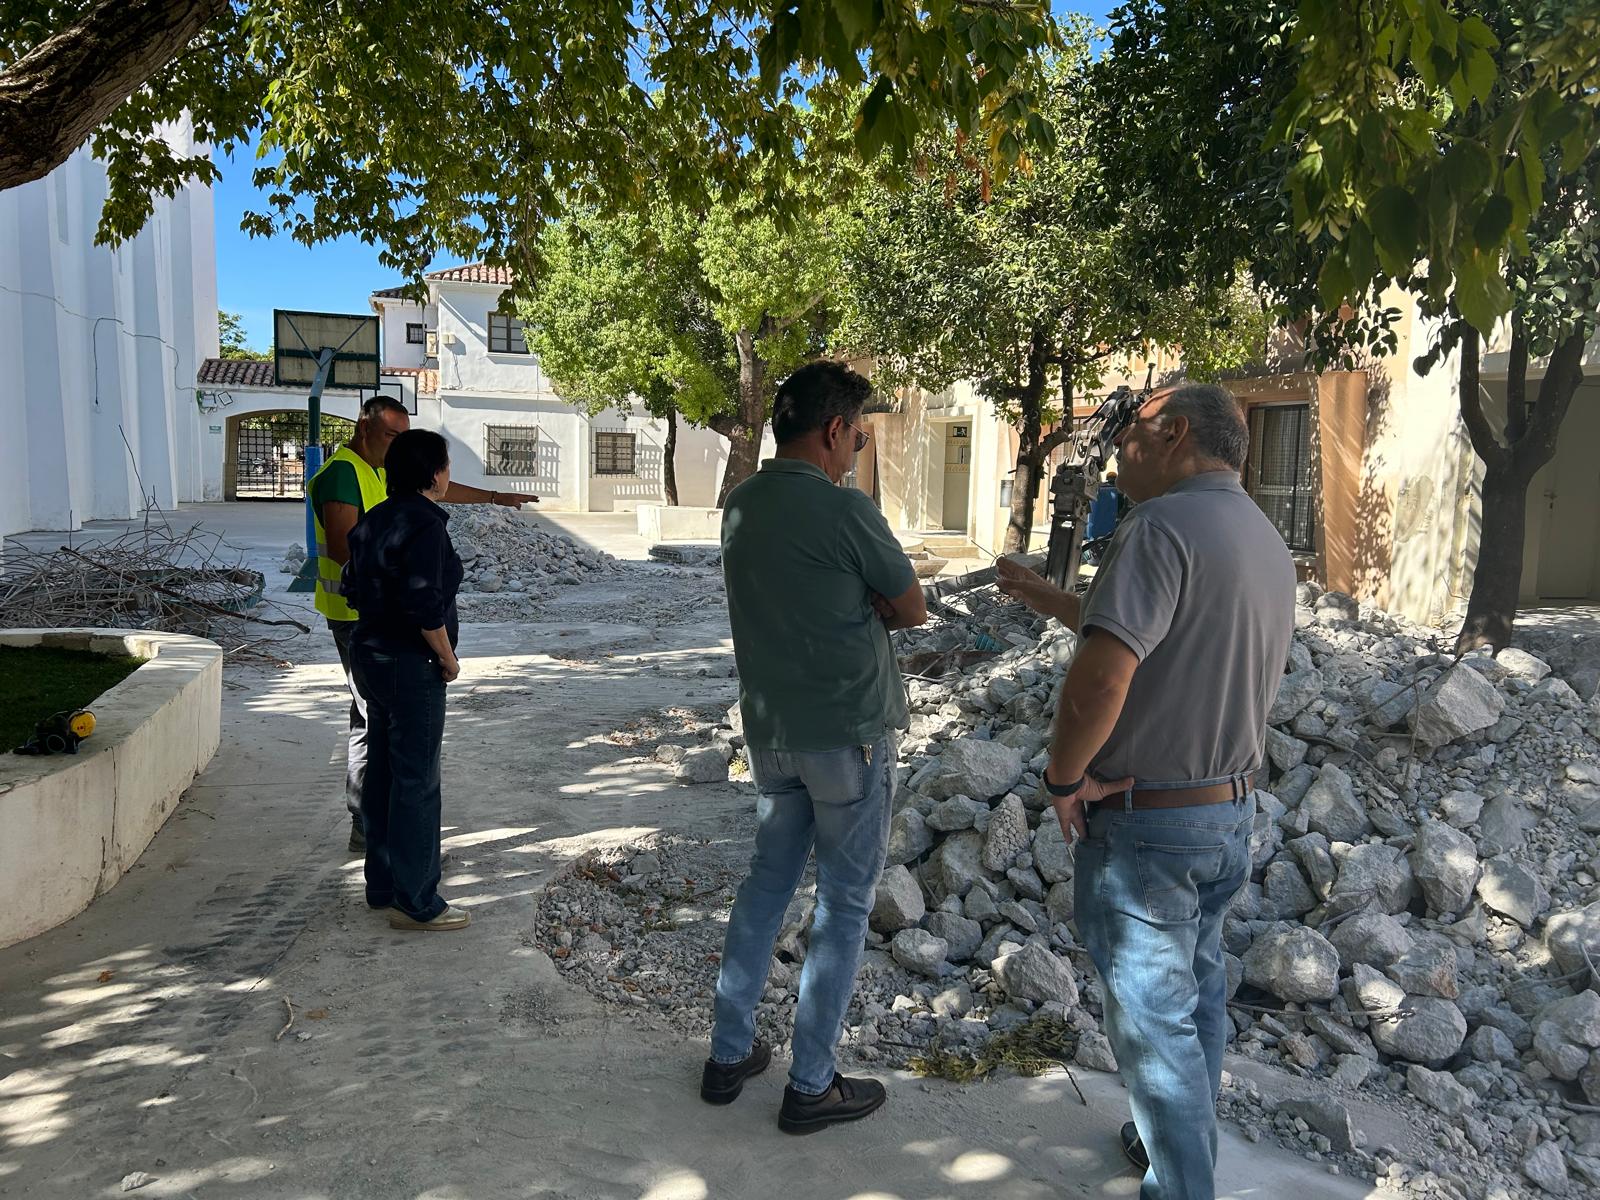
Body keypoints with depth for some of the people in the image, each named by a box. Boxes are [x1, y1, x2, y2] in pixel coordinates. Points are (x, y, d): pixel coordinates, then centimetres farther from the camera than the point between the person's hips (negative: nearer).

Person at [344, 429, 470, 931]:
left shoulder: (374, 519, 10)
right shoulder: (425, 523, -18)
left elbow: (355, 586, 16)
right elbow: (424, 603, -24)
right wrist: (447, 658, -12)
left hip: (369, 654, 10)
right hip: (410, 665, -10)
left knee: (382, 772, 16)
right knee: (416, 781, -2)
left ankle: (382, 885, 28)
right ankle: (415, 903, 6)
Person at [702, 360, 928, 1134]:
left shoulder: (740, 507, 5)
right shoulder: (844, 510, -18)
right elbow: (912, 610, -6)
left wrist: (852, 607, 3)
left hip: (770, 729, 7)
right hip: (848, 733, -7)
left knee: (767, 880, 19)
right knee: (844, 904, 6)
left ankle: (729, 1054, 29)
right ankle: (811, 1085, 18)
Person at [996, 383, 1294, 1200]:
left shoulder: (1164, 525, -22)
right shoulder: (1268, 544, 7)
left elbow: (1100, 679, -33)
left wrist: (1064, 777, -17)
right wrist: (1045, 599, 23)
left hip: (1143, 821, -9)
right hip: (1232, 810, 9)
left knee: (1153, 1021, 7)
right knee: (1198, 994, 24)